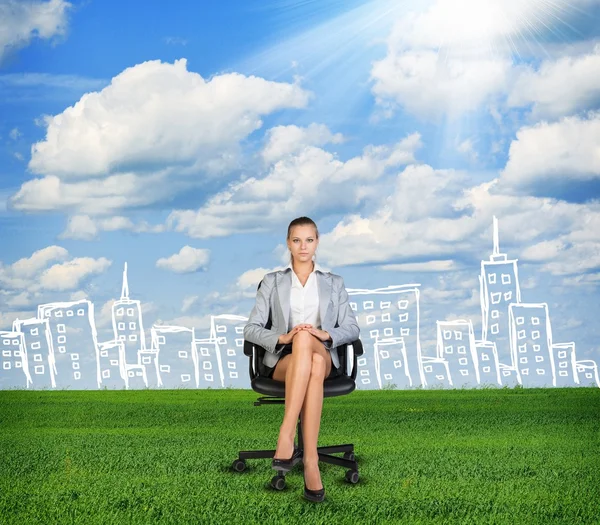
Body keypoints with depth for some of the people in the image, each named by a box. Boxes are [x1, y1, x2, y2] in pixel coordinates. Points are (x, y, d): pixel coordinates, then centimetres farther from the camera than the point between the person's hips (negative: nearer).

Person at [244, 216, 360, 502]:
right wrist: (282, 337, -15)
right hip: (283, 359, 0)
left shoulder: (334, 283, 17)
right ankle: (310, 461, -47)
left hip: (325, 358, 0)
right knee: (312, 366, -38)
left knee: (304, 340, -38)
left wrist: (325, 334, -13)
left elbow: (352, 329, 9)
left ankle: (286, 436, -45)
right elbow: (251, 329, 5)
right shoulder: (272, 282, 14)